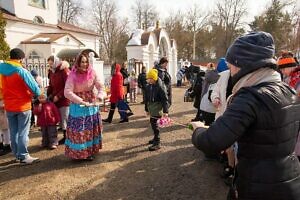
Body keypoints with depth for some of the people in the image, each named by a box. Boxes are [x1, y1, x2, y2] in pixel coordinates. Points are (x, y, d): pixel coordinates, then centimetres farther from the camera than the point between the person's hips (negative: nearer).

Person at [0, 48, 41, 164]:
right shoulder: (22, 71, -17)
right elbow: (34, 87, -16)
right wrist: (38, 94, 4)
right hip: (23, 106, -6)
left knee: (13, 132, 14)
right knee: (23, 132, 1)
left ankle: (17, 155, 24)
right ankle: (23, 156, 5)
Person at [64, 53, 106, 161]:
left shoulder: (92, 73, -4)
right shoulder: (73, 75, -12)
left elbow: (101, 87, -6)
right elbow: (67, 92, -19)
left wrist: (100, 96, -26)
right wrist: (82, 101, -25)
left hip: (92, 105, 3)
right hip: (78, 106, -3)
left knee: (91, 129, 13)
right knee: (78, 131, 3)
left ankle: (90, 151, 28)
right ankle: (78, 153, 18)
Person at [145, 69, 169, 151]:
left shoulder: (160, 86, -15)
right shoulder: (148, 86, 7)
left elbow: (165, 99, -16)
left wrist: (165, 111, -19)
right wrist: (147, 109, 20)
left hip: (157, 105, -8)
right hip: (150, 105, 8)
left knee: (153, 122, -13)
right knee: (153, 122, 16)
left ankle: (157, 143, -7)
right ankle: (156, 138, 35)